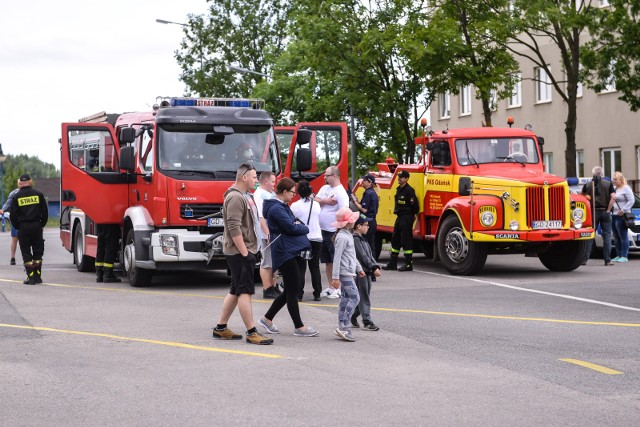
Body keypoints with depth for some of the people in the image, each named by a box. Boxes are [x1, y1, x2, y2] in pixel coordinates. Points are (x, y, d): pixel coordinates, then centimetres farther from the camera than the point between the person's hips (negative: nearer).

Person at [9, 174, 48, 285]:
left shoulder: (17, 197, -3)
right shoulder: (38, 194, 1)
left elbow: (12, 214, -1)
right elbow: (45, 211, 4)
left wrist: (17, 226, 11)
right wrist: (42, 224, 14)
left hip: (23, 227, -1)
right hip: (36, 226, 1)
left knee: (26, 253, 4)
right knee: (37, 252, 10)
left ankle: (31, 277, -1)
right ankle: (38, 276, 10)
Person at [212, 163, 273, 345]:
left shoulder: (245, 196, 17)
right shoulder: (235, 197, -16)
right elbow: (234, 228, -23)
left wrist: (249, 251, 21)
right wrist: (244, 253, -22)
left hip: (245, 251, 11)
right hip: (239, 252, -11)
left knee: (236, 291, 13)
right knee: (245, 291, -9)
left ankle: (220, 328, 19)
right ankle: (251, 333, -8)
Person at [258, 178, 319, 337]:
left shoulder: (283, 206, 19)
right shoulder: (276, 208, -14)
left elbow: (294, 222, 19)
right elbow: (291, 228, -18)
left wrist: (299, 226, -3)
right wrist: (304, 228, 0)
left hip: (294, 252, 11)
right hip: (285, 252, -11)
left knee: (290, 290, 13)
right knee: (292, 290, -5)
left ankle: (267, 319, 22)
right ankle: (299, 327, 1)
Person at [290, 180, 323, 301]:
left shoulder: (295, 206, -8)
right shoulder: (316, 205, 1)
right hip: (316, 239, 3)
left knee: (300, 268, 2)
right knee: (315, 267, 9)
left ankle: (299, 294, -2)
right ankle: (317, 294, 10)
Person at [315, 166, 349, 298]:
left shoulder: (340, 192, -14)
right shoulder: (325, 188, 11)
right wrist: (326, 201, -13)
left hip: (333, 232, -8)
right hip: (322, 231, 8)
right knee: (327, 261, 14)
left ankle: (339, 289, -2)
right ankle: (331, 287, 23)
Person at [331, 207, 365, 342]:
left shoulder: (348, 235, 15)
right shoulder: (342, 237, -17)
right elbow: (337, 258, -20)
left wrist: (359, 268, 29)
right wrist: (335, 277, -21)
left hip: (349, 272, 10)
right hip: (345, 273, -10)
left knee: (346, 298, 10)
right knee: (354, 297, -12)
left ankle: (341, 327, 13)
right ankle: (344, 327, -14)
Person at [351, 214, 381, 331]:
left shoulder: (363, 239, 17)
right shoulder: (355, 239, -14)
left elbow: (370, 254, 16)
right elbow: (363, 256, -18)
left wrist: (376, 267, 4)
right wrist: (373, 268, -18)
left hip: (367, 272, 9)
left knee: (364, 297, 13)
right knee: (363, 297, -5)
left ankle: (353, 316, 26)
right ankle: (367, 321, -3)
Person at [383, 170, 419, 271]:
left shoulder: (409, 190, -15)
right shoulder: (399, 189, 14)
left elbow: (414, 205, -16)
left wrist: (411, 215, -4)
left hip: (407, 217, -10)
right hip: (400, 217, 10)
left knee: (406, 240, -7)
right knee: (395, 239, 12)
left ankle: (409, 264, -3)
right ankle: (393, 263, 18)